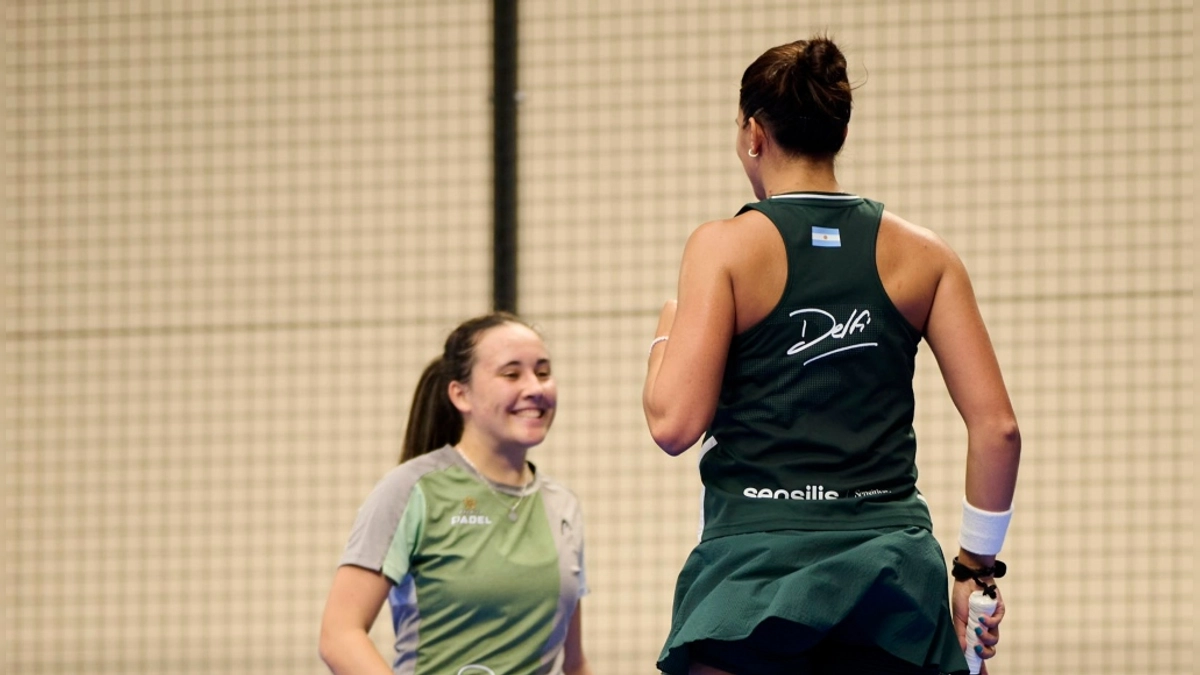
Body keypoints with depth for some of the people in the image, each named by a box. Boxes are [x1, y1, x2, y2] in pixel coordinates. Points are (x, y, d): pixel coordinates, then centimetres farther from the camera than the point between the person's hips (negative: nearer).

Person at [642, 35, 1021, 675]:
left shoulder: (725, 246, -2)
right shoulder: (921, 254, 8)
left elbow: (674, 424, -8)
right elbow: (997, 425, 4)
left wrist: (665, 338, 12)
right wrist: (977, 566, 14)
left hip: (758, 556, -3)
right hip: (890, 564, 3)